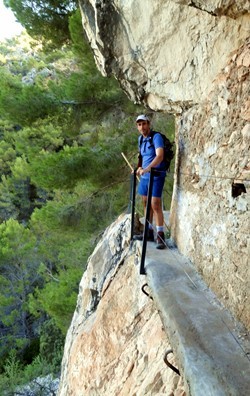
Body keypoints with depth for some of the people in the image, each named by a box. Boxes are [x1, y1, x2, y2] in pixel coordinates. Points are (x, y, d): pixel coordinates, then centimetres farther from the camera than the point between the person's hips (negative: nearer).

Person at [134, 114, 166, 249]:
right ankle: (149, 232, 22)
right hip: (144, 175, 8)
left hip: (156, 175, -8)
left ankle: (160, 235, -4)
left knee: (155, 204, -11)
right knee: (146, 203, 11)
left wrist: (147, 169, -38)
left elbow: (160, 156, -28)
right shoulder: (140, 139, 10)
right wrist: (140, 167, 12)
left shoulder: (156, 137, -14)